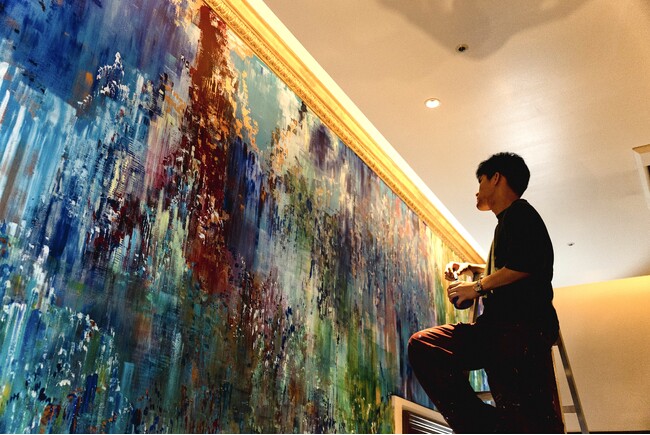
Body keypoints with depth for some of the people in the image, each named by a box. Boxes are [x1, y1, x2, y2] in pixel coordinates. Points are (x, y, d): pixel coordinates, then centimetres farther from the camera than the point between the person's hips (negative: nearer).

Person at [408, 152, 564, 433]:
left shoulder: (520, 213, 1)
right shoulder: (507, 222, 29)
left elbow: (526, 264, -18)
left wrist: (479, 286, -7)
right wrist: (470, 268, 30)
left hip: (522, 328, -9)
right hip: (499, 328, 9)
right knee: (422, 345, -3)